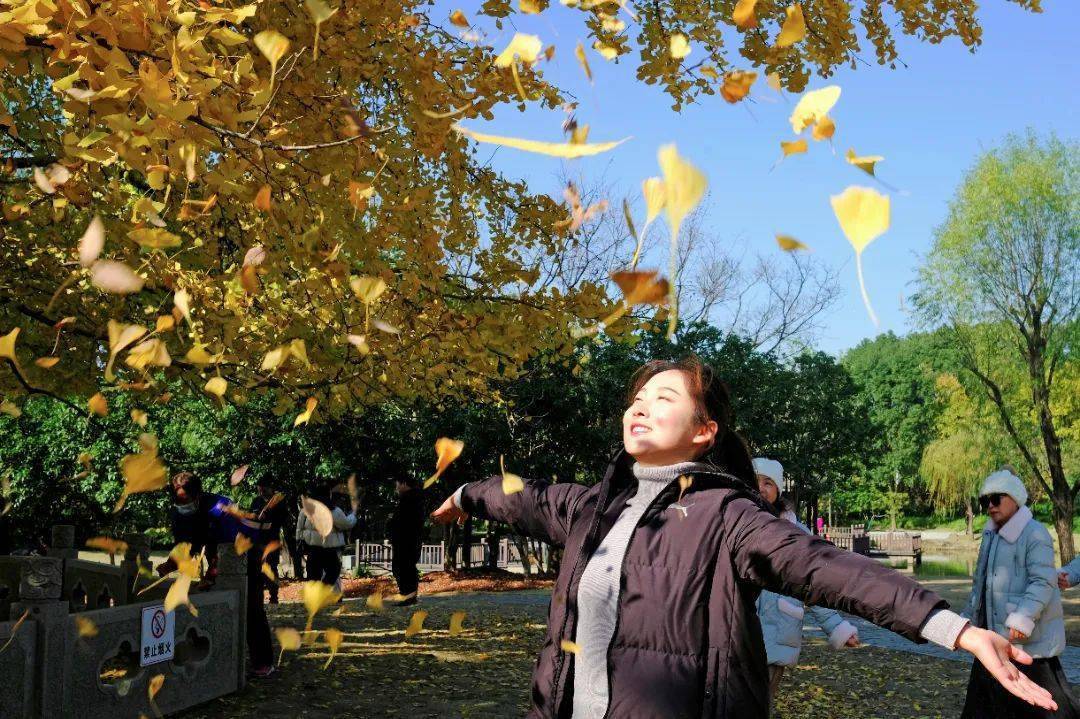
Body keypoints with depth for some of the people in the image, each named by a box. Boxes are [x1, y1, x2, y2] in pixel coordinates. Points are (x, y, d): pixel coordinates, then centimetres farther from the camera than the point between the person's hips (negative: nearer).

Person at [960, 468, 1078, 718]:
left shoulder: (1034, 534, -14)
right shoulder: (991, 536, 15)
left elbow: (1043, 582, -22)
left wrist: (1024, 617, -31)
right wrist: (968, 619, 20)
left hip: (1026, 639, -9)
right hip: (994, 636, 9)